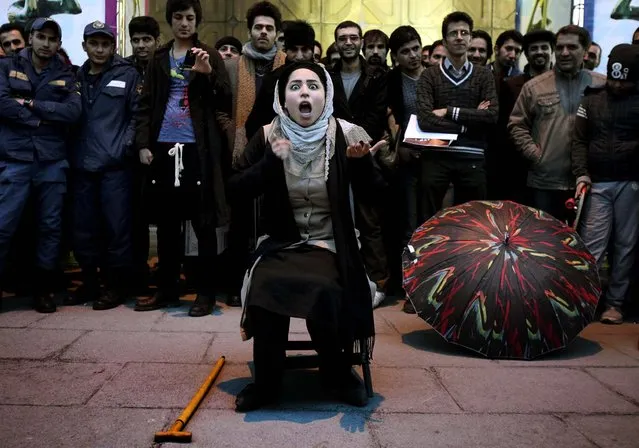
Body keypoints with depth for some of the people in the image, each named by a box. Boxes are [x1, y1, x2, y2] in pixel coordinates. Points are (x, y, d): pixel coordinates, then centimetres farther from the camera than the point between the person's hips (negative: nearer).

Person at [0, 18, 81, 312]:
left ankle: (43, 289, 18)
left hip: (53, 162, 2)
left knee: (51, 226, 7)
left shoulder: (65, 75, 11)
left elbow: (74, 111, -6)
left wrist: (31, 104, -10)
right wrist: (44, 117, -9)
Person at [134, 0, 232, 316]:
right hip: (163, 147, 3)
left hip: (198, 147, -3)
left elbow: (225, 102, -1)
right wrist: (143, 143, 2)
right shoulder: (159, 58, 15)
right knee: (166, 223, 9)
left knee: (204, 223, 0)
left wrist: (207, 74, -17)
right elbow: (146, 104, 13)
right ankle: (167, 289, 20)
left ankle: (205, 292, 8)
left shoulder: (209, 55, 7)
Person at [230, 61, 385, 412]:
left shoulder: (345, 135, -5)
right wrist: (271, 161, -17)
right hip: (280, 243, 2)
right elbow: (236, 191, -3)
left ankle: (337, 373, 0)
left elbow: (375, 196, -6)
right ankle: (266, 380, -4)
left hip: (330, 245, -1)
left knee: (322, 291, -30)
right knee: (265, 288, -27)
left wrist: (363, 162, -25)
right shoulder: (268, 136, 0)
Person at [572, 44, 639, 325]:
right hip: (597, 183, 0)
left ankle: (615, 302, 13)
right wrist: (581, 173, -5)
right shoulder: (591, 100, 11)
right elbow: (579, 140, 7)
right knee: (591, 245, -4)